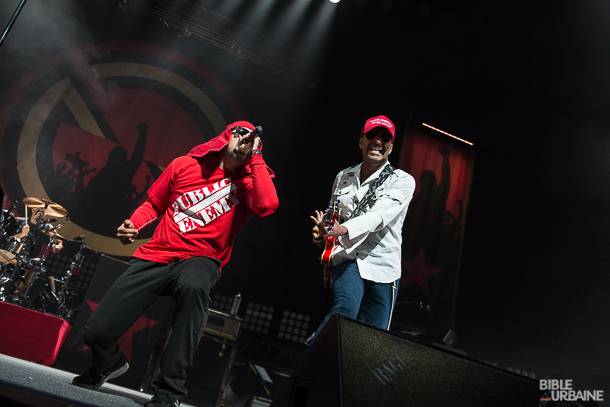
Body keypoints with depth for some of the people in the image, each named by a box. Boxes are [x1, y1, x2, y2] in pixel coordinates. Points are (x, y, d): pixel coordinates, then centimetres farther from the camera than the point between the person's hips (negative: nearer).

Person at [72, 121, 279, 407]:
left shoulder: (247, 182, 3)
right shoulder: (185, 165, 7)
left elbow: (267, 205, -20)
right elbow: (154, 204, 17)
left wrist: (256, 156, -10)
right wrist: (133, 225, -4)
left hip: (200, 260, -2)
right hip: (156, 256, 3)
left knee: (193, 285, -41)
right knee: (96, 332, -2)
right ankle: (110, 363, 39)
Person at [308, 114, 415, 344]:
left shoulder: (403, 181, 0)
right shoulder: (343, 177, 12)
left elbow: (379, 214, -18)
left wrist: (345, 229, -36)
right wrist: (322, 229, -1)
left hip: (383, 266, 0)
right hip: (347, 258, 1)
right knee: (345, 309, -27)